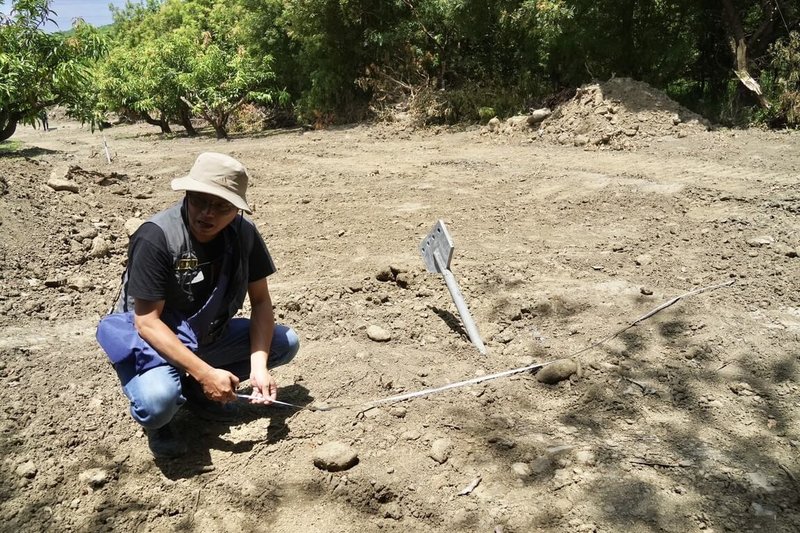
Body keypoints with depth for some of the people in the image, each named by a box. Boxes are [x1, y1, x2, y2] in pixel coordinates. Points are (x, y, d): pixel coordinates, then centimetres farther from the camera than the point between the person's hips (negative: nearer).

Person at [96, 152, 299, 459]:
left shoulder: (244, 234, -12)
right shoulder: (156, 237, -26)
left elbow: (260, 301, -6)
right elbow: (147, 321, -25)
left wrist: (258, 366, -20)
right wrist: (205, 372, -30)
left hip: (208, 336, 6)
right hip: (153, 340, -5)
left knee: (286, 342, -5)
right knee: (159, 400, -36)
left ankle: (198, 392, 6)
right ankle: (156, 421, 4)